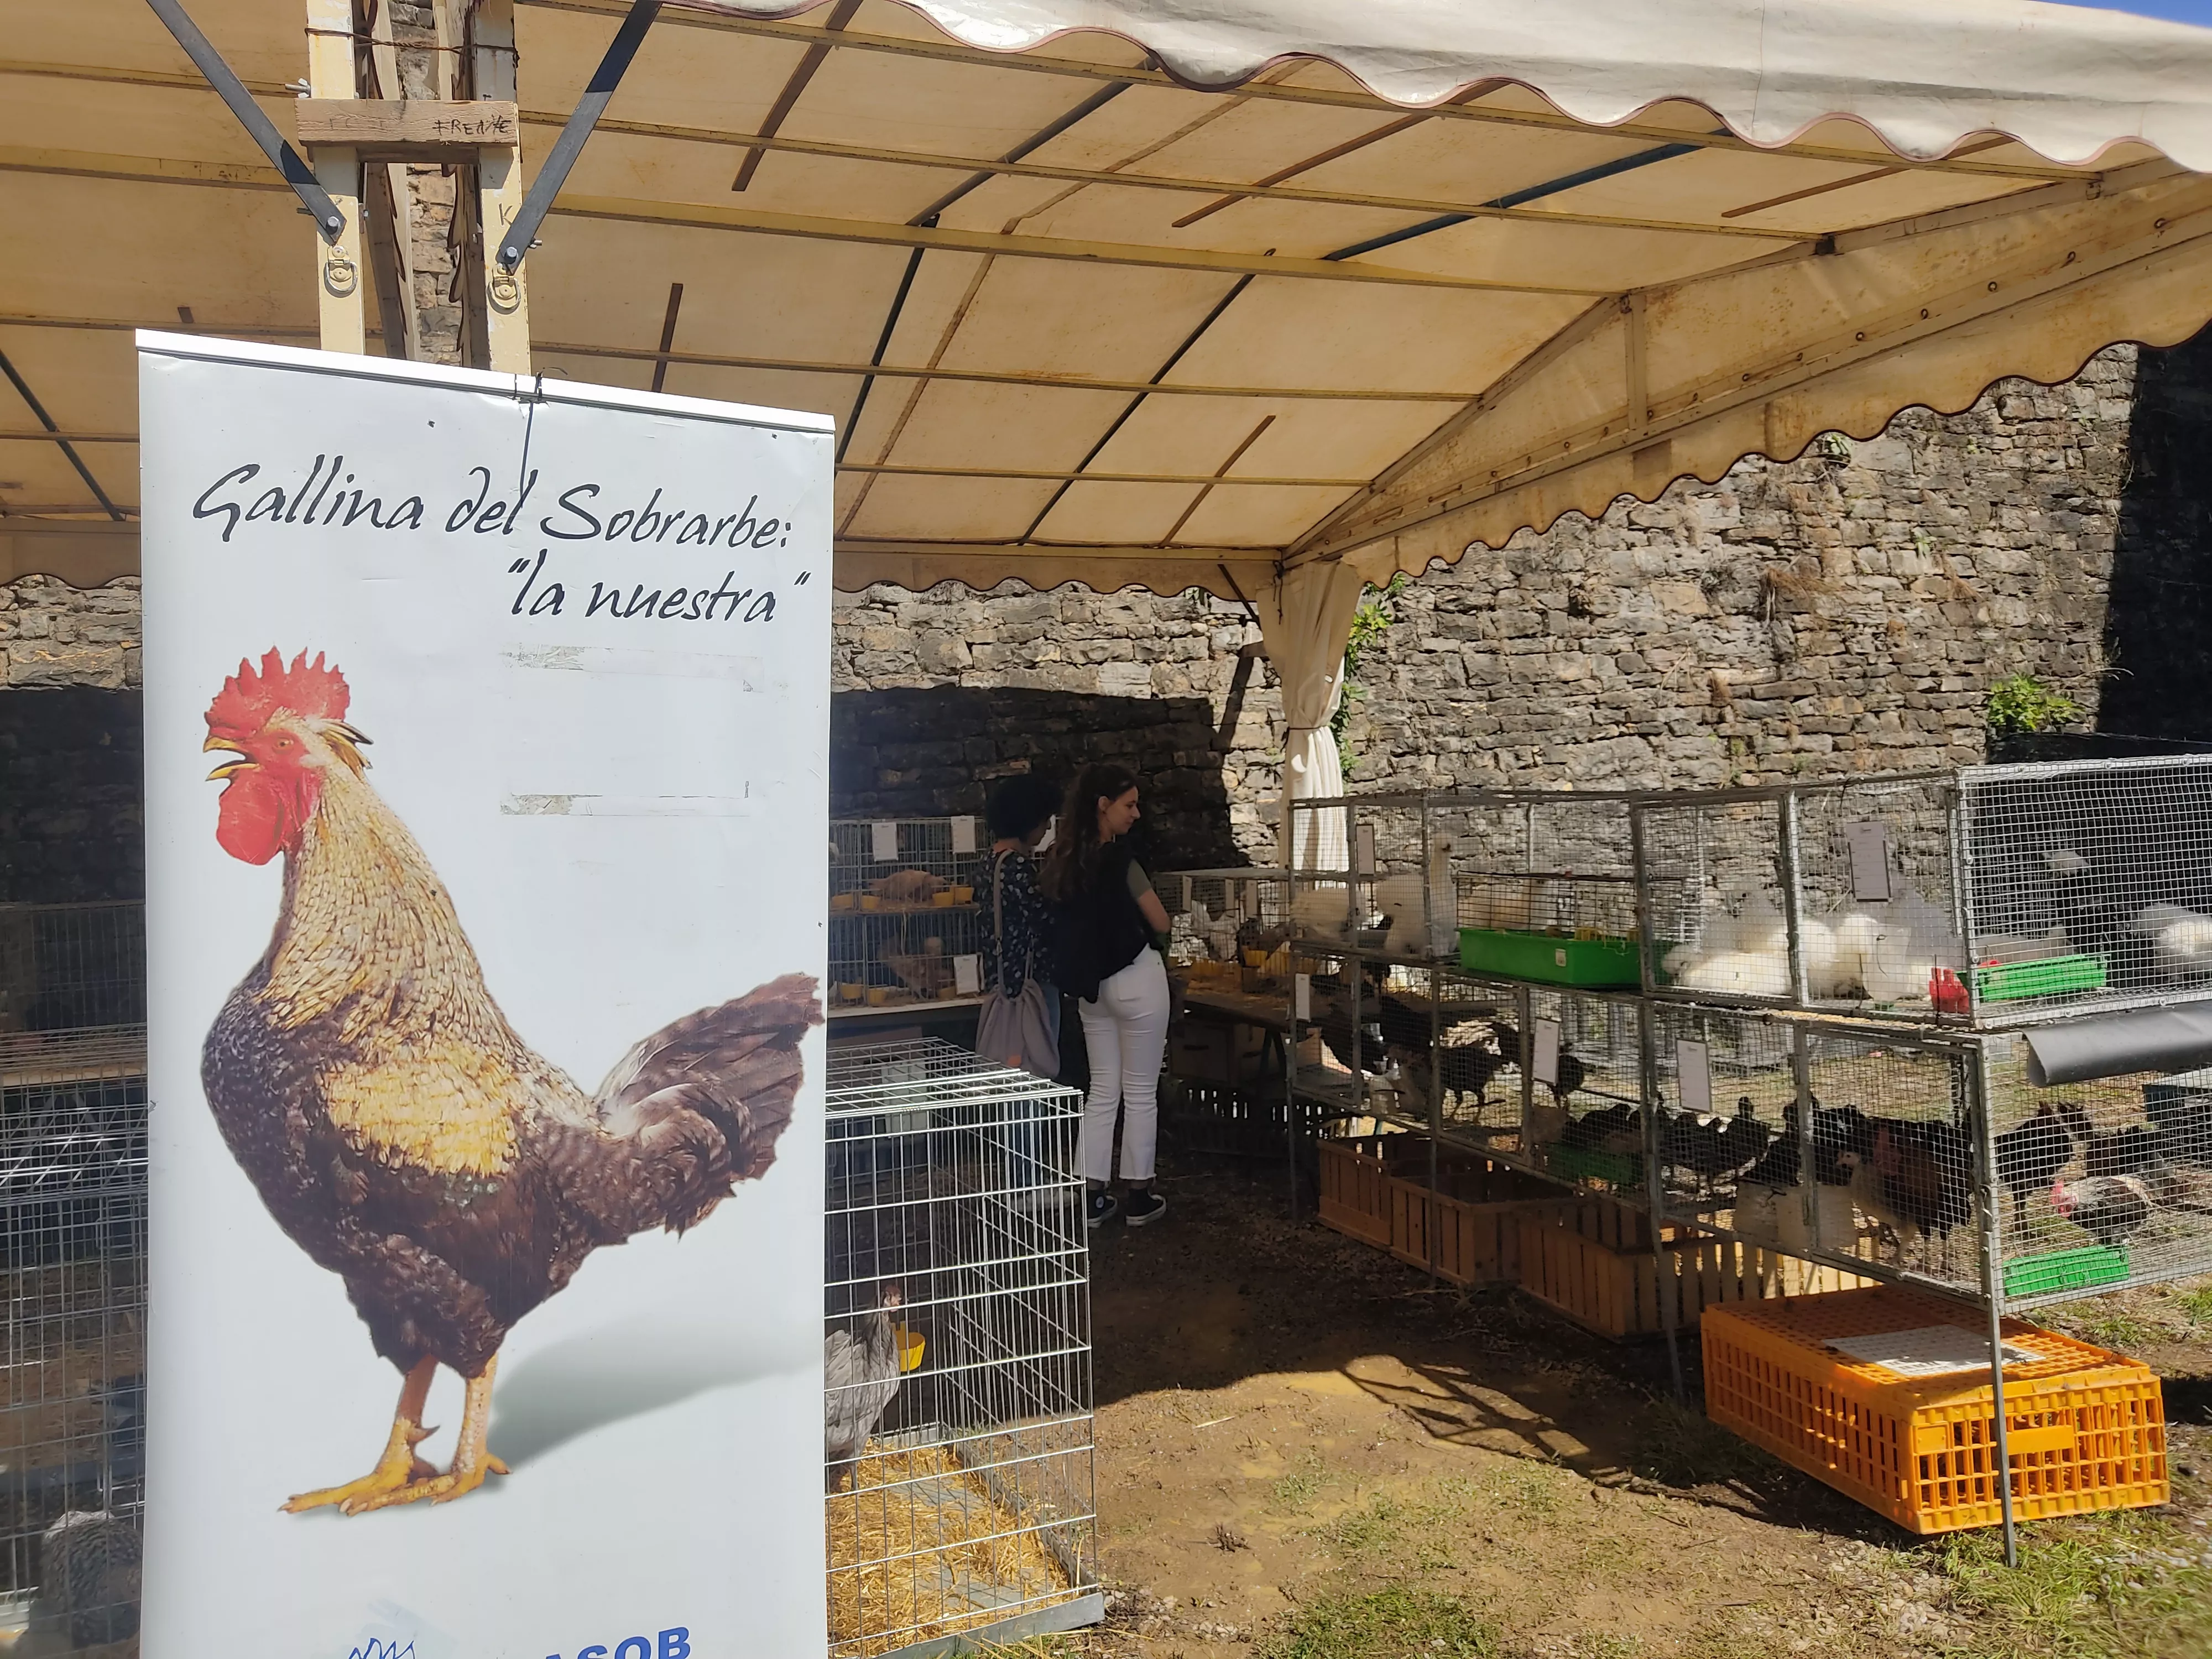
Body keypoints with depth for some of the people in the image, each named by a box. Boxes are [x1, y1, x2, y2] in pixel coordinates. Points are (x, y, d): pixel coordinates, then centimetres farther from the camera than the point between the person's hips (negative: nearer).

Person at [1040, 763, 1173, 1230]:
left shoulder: (1063, 859, 4)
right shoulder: (1118, 858, -17)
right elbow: (1161, 923, -9)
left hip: (1091, 984, 7)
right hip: (1136, 978, -7)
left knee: (1102, 1090, 13)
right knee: (1140, 1093, 5)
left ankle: (1091, 1198, 14)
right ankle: (1139, 1198, 13)